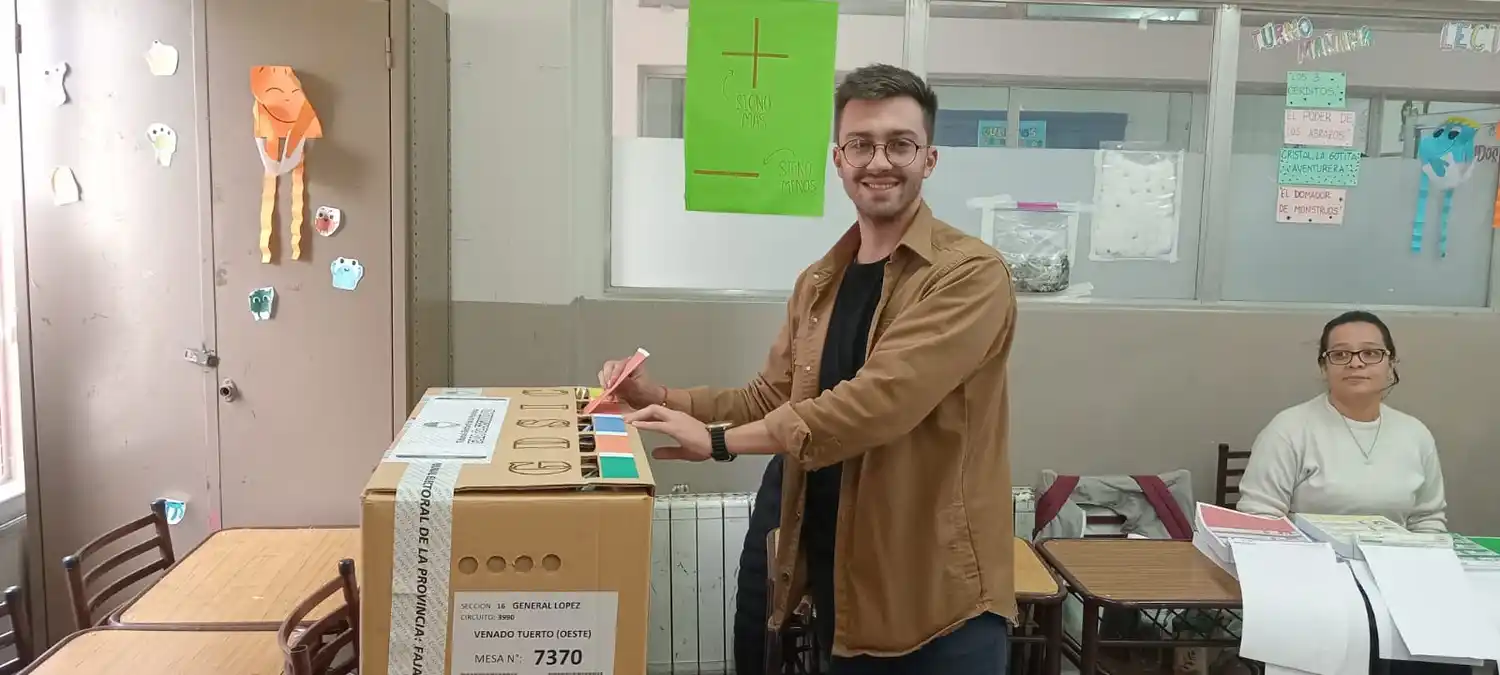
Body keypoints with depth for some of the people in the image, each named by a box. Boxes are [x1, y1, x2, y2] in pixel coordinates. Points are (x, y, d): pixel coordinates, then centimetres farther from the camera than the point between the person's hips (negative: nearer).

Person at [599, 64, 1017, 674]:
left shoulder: (971, 274, -15)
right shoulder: (817, 284, 10)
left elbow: (882, 399, -25)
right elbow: (771, 398, 14)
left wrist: (721, 440, -23)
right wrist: (661, 399, -1)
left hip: (941, 596, -6)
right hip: (838, 586, 7)